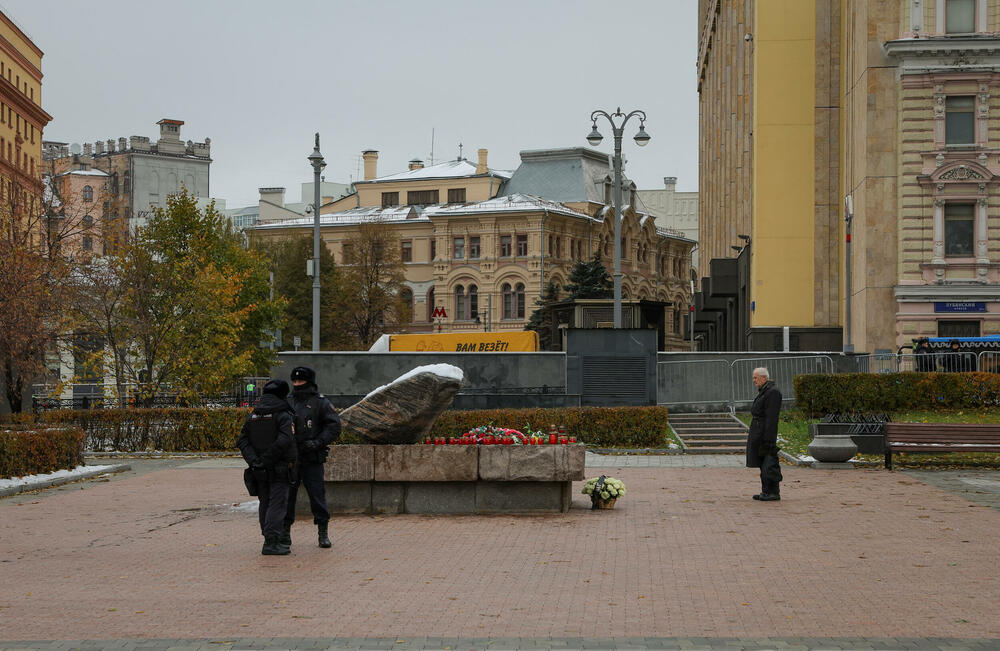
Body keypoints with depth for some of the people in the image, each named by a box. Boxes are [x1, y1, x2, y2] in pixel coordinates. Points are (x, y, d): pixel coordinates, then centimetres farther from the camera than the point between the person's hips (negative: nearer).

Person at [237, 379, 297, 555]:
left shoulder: (252, 418, 11)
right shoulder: (283, 416, -9)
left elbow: (242, 441, 4)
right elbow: (284, 441, -22)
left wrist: (254, 461, -7)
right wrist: (268, 459, -14)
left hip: (259, 471, 6)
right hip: (279, 468, -6)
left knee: (265, 504, 14)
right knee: (277, 504, -5)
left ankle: (271, 541, 19)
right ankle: (271, 543, -12)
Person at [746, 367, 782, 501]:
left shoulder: (773, 392, -14)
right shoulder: (764, 392, 17)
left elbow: (771, 418, -19)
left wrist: (768, 439, -22)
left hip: (766, 433, -10)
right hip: (759, 433, 10)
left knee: (769, 465, -8)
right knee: (763, 464, 11)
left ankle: (774, 493, -5)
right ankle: (766, 491, 14)